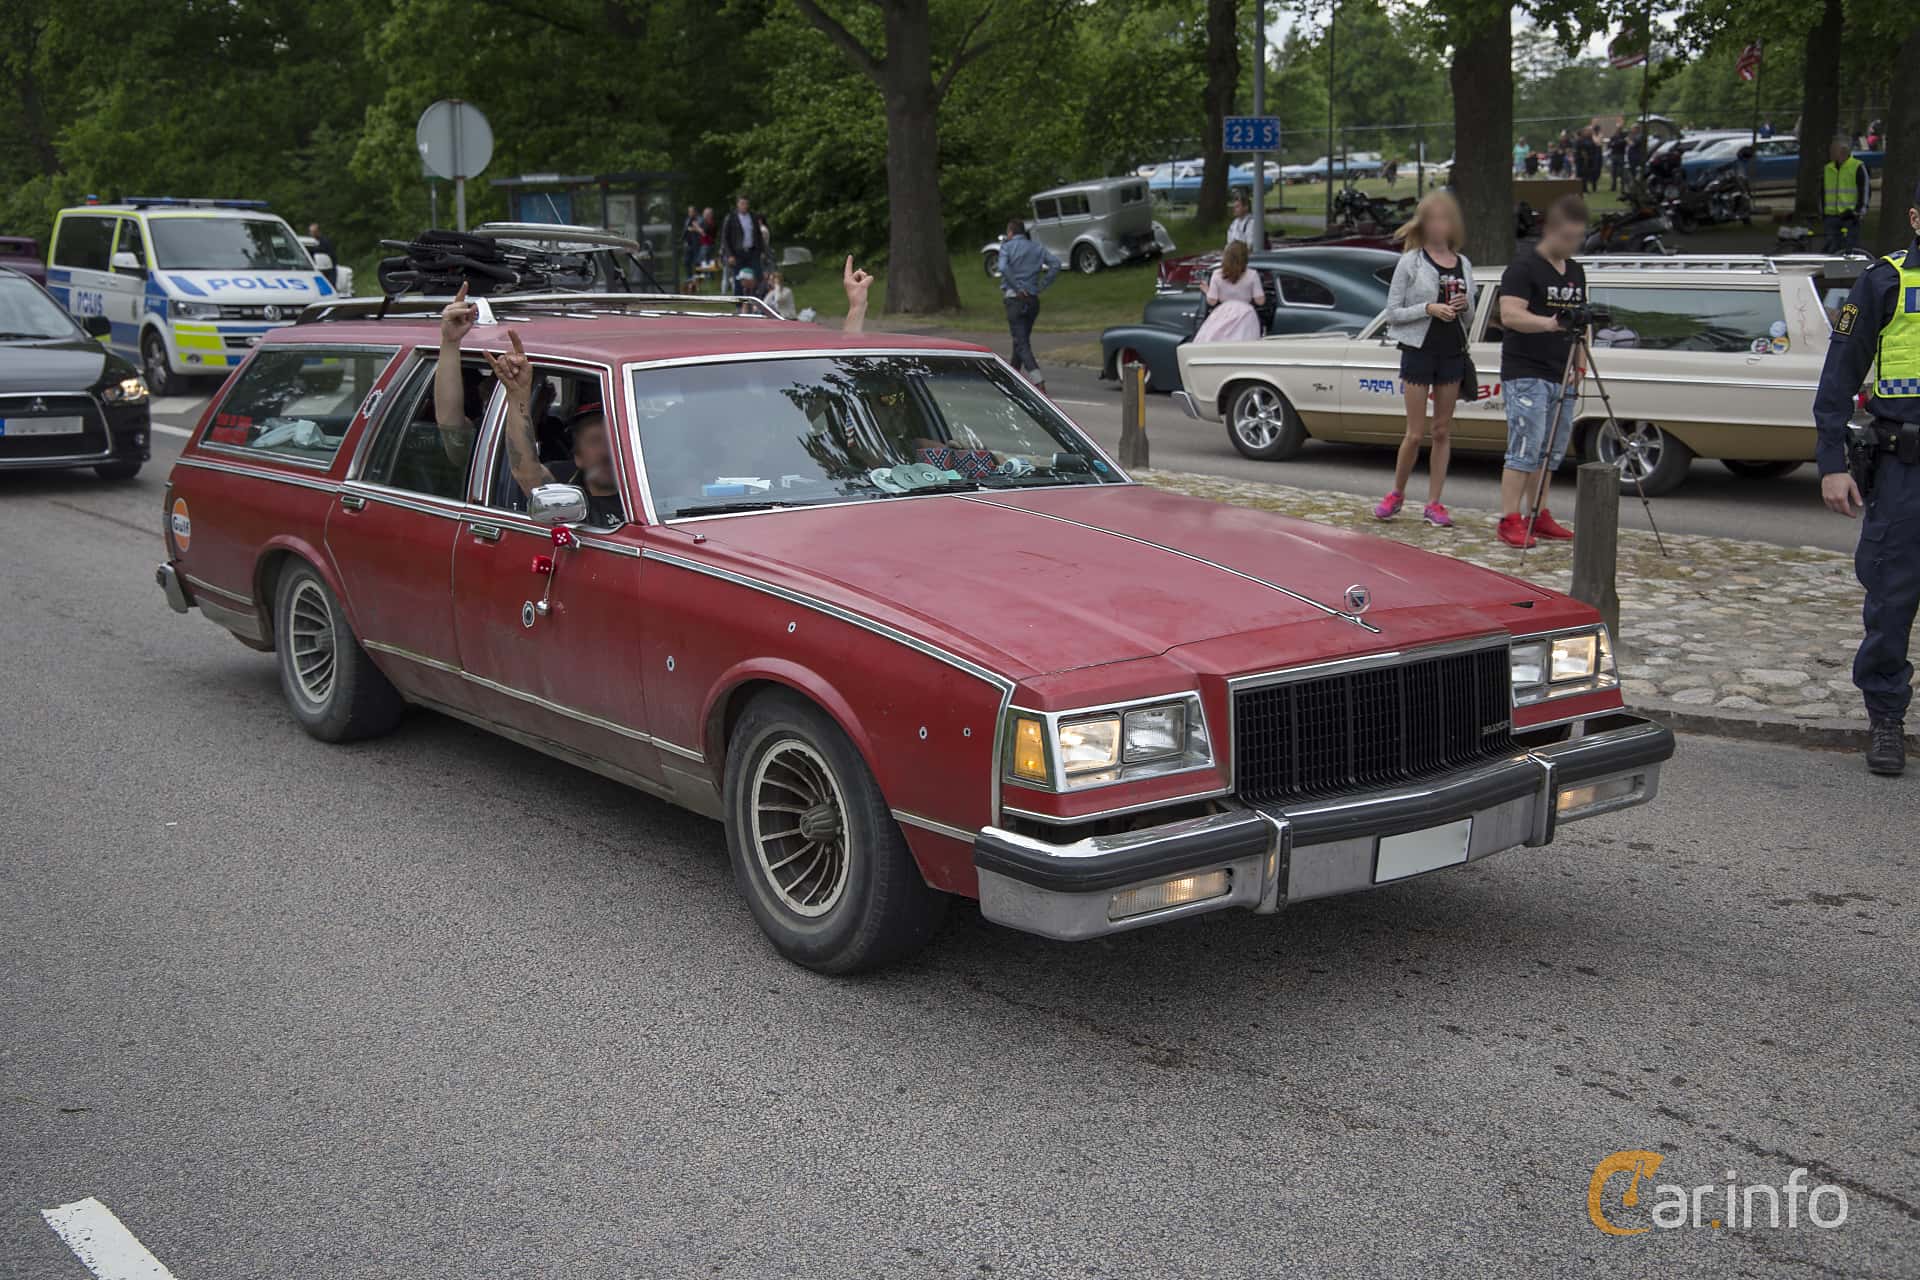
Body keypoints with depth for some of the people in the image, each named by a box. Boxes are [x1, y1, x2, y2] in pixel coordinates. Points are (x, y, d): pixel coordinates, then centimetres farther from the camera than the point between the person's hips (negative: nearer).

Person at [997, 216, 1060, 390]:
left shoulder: (1007, 246, -5)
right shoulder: (1037, 247, 9)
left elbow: (1003, 268, -23)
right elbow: (1056, 264, -2)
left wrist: (1017, 288, -15)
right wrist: (1042, 286, 0)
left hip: (1015, 298, -5)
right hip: (1033, 299, 6)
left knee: (1021, 342, -7)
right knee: (1023, 338, 20)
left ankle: (1038, 381, -21)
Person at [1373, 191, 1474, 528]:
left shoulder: (1463, 264, 9)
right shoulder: (1410, 262, -4)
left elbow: (1469, 320, 15)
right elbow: (1392, 312, -6)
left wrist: (1464, 307, -7)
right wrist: (1429, 309, -18)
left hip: (1452, 353, 4)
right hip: (1418, 351, -4)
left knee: (1443, 431, 5)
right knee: (1416, 433, -2)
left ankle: (1434, 504, 11)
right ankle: (1396, 495, 17)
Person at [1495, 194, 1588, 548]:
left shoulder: (1575, 272, 17)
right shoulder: (1524, 267, -9)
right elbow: (1510, 315, -22)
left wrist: (1577, 368, 15)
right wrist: (1551, 323, -36)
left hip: (1560, 376, 8)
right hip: (1526, 374, -8)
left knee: (1550, 452, 10)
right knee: (1525, 449, -12)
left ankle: (1538, 515, 18)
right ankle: (1510, 521, -10)